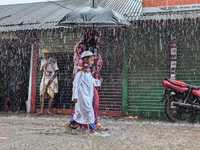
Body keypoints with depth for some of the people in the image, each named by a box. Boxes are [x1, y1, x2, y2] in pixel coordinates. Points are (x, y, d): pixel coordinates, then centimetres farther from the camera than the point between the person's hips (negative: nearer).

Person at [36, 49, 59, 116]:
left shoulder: (53, 60, -5)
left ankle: (48, 110, 3)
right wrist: (43, 67, -7)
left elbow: (56, 71, -6)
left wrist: (52, 79, -14)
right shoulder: (42, 61, 9)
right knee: (42, 94, -5)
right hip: (45, 79, 4)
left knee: (51, 95, -6)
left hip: (52, 79, -3)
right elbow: (41, 70, 16)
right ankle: (41, 111, -4)